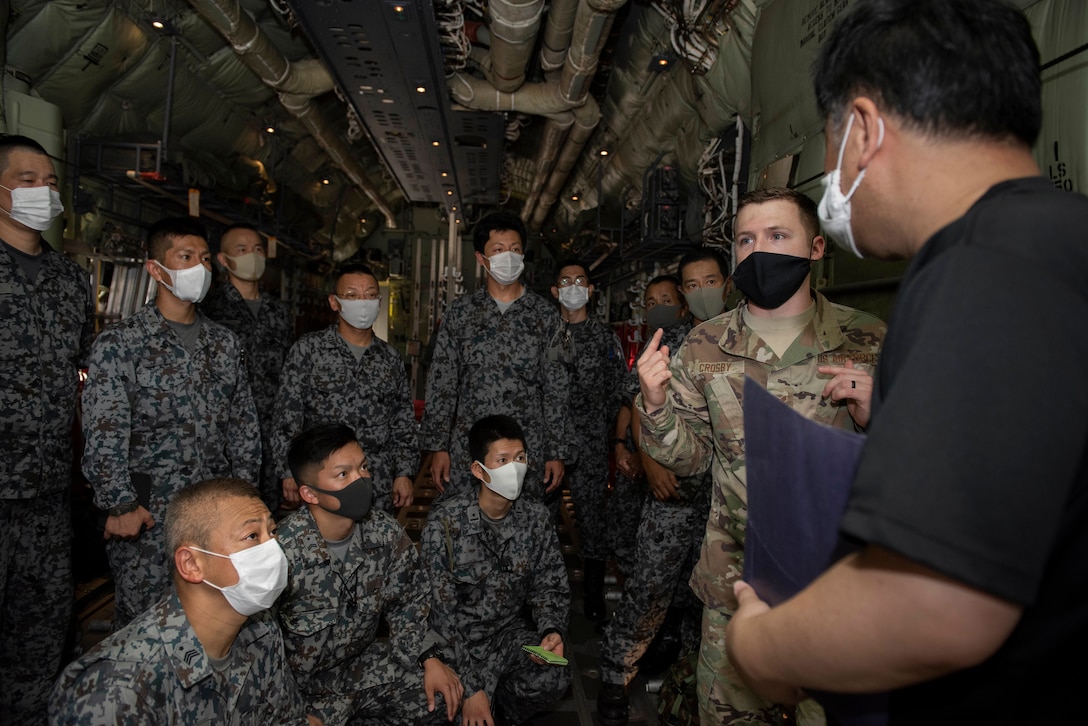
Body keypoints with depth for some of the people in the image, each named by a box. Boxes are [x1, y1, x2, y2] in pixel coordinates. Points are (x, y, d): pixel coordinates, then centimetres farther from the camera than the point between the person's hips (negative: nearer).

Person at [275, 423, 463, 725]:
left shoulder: (386, 531, -12)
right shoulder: (282, 552, -27)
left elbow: (407, 602, 2)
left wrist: (428, 658, -8)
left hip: (365, 662, 5)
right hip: (302, 684, -4)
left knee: (455, 701, -4)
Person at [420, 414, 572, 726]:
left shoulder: (536, 516, -6)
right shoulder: (445, 521, -18)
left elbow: (551, 587, 1)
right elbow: (440, 612, -19)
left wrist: (551, 630, -21)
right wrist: (470, 687, -23)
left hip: (510, 630, 3)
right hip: (457, 639, -3)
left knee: (554, 679, -24)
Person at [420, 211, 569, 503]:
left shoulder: (545, 314, 5)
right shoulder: (460, 312, 7)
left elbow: (557, 389, 4)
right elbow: (441, 383, 7)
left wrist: (557, 453, 0)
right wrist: (438, 447, 2)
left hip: (530, 452, 0)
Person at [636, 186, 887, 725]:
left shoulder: (868, 342, -7)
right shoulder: (703, 348, -1)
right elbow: (691, 457, 3)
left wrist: (876, 415, -21)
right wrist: (657, 406, -15)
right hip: (735, 578, 2)